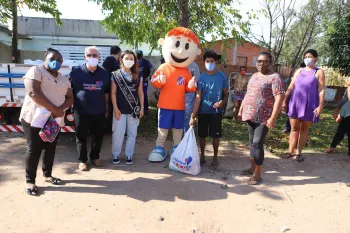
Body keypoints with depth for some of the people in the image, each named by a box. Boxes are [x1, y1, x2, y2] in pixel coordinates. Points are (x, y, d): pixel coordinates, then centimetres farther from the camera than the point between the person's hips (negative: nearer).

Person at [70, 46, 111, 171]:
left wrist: (106, 109, 10)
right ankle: (82, 160, 25)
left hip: (99, 111, 2)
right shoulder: (76, 71, -5)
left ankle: (95, 157, 32)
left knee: (98, 136, 12)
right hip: (81, 111, -2)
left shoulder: (105, 73, 2)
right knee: (81, 136, 8)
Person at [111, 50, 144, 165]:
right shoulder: (115, 75, -1)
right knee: (118, 134, 2)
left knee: (132, 134, 9)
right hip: (120, 109, -2)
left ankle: (129, 155, 22)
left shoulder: (138, 76, 6)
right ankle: (115, 155, 20)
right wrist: (115, 108, -9)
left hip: (134, 109, 2)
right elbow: (113, 93, -2)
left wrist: (142, 107, 2)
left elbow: (140, 93, 8)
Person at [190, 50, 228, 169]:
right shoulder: (201, 77, -6)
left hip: (216, 111, 0)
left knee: (216, 135, 7)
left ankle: (215, 158, 24)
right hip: (203, 111, 1)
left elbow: (226, 94, 4)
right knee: (202, 135, 11)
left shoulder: (222, 76, -4)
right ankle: (202, 156, 30)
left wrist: (222, 102, -20)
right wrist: (192, 116, -15)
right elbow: (198, 97, -10)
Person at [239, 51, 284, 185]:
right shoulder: (254, 76, 16)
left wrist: (273, 118, -23)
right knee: (252, 143, 14)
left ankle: (257, 174, 3)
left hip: (264, 118, -7)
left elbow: (279, 98, -17)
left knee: (257, 144, -9)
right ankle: (252, 168, 28)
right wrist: (241, 109, 17)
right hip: (251, 116, 7)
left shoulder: (274, 77, -9)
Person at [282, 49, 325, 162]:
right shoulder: (299, 71, 11)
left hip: (309, 105, -3)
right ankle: (291, 151, 13)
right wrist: (285, 101, 5)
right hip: (295, 103, 3)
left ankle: (299, 152, 15)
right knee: (294, 128, 6)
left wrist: (320, 106, -12)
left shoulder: (319, 72, 2)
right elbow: (291, 87, 10)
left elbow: (321, 90, -4)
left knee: (304, 129, 7)